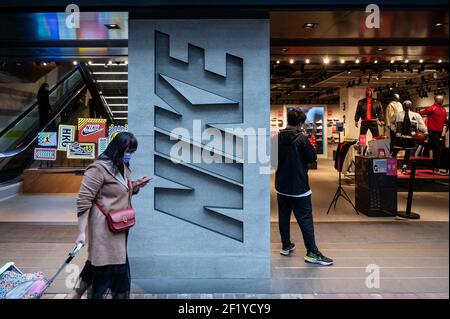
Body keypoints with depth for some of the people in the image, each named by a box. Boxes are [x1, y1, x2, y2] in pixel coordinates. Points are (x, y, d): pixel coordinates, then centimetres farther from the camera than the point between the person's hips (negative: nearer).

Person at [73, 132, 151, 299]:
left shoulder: (123, 168, 11)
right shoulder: (99, 168, -16)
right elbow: (83, 201, -18)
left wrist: (135, 186, 2)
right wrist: (81, 232, -21)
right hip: (104, 229, -8)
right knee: (105, 268, -1)